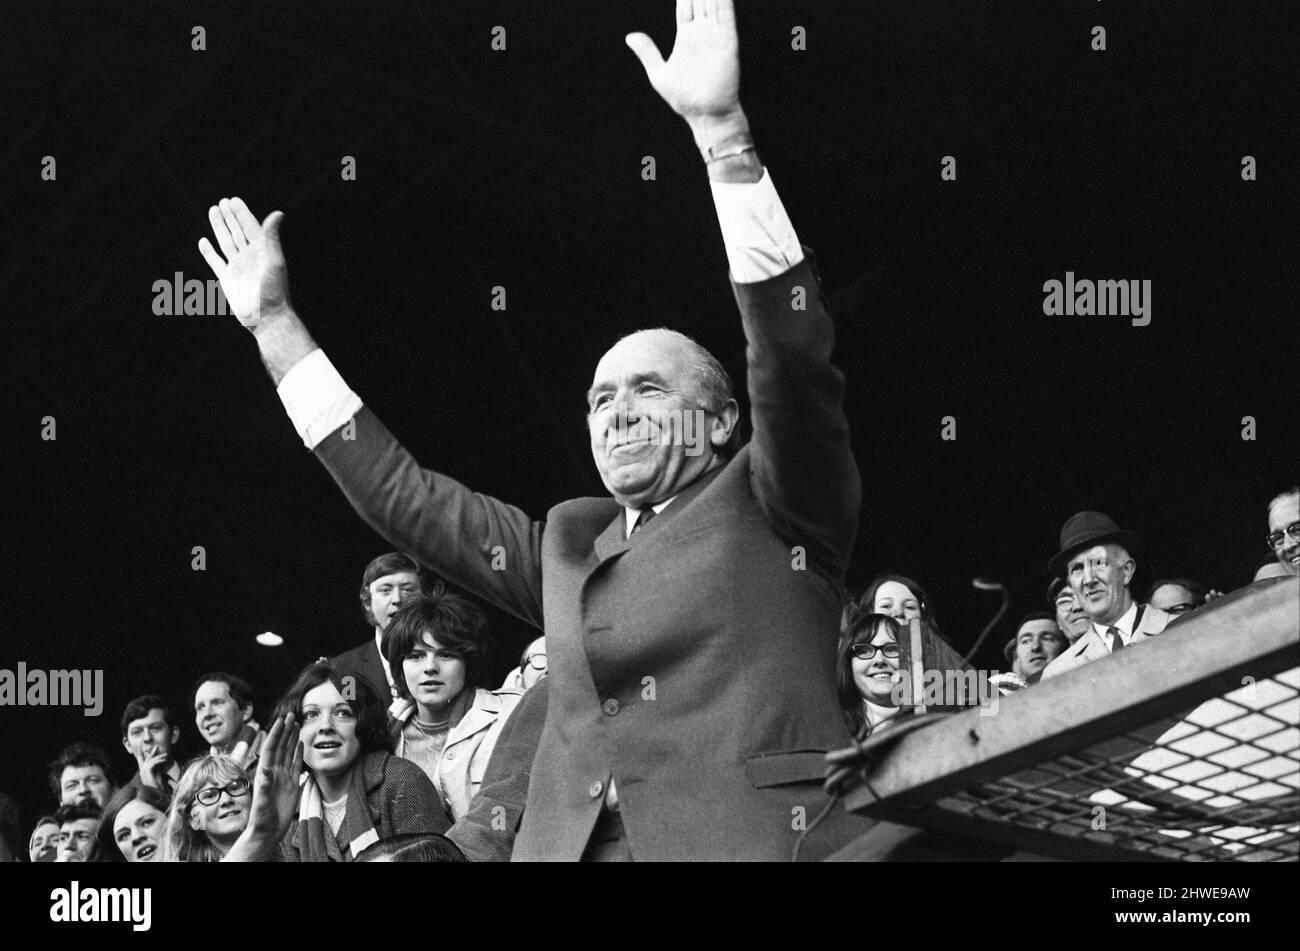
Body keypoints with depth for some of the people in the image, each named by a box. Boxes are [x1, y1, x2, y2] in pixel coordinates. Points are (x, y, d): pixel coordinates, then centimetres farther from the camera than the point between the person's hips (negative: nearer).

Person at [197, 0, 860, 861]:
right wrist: (275, 323, 26)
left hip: (751, 840, -5)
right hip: (575, 843, 5)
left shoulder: (777, 510, 9)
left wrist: (721, 129, -14)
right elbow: (399, 492, 27)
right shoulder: (570, 545, 25)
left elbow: (794, 347, -5)